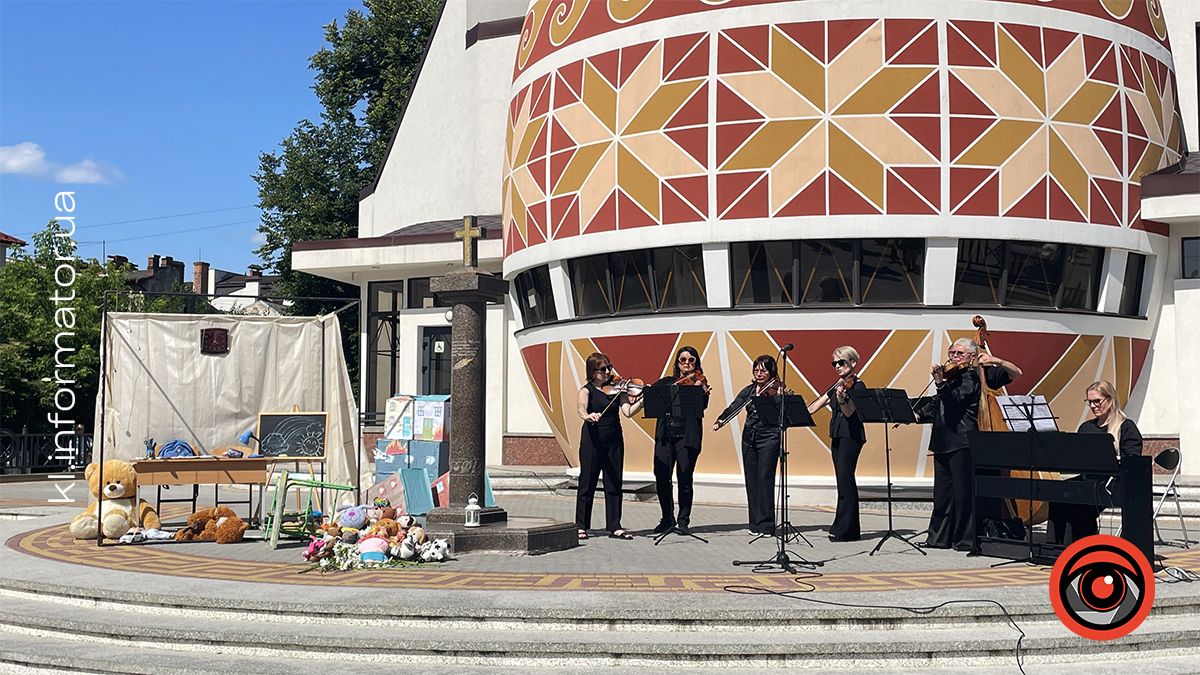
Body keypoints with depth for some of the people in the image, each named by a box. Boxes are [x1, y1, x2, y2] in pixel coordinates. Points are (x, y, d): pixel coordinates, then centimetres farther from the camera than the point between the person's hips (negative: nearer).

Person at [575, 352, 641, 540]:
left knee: (614, 483, 4)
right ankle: (581, 526, 11)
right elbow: (581, 408, -22)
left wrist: (642, 400, -25)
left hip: (614, 441, 3)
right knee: (587, 483, 2)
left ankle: (614, 527, 9)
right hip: (592, 441, -3)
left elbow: (628, 412, -7)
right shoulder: (587, 390, -2)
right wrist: (587, 416, -45)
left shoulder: (617, 389, 6)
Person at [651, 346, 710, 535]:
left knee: (684, 477, -6)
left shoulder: (699, 382, 8)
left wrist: (702, 391, -26)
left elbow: (702, 406, -7)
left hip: (686, 435, -3)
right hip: (665, 434, 3)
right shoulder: (666, 382, 19)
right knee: (661, 476, -2)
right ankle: (667, 518, 14)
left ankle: (683, 520, 7)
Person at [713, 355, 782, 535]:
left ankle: (766, 525, -6)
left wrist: (766, 397, -32)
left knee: (765, 479, -9)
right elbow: (733, 407, 5)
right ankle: (755, 523, 12)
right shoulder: (749, 390, 12)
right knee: (751, 480, 5)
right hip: (749, 437, 6)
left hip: (769, 437, -5)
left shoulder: (776, 391, -4)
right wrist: (720, 421, -10)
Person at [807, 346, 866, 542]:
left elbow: (849, 412, -18)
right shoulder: (837, 385, 16)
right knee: (844, 481, 8)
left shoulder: (857, 386, -8)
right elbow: (818, 404, 17)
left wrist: (841, 399, -36)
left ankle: (843, 529, -14)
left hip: (851, 436, -8)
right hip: (837, 435, 8)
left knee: (844, 478, -13)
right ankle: (851, 528, 12)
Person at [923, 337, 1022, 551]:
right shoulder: (948, 374, 16)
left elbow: (1016, 373, -2)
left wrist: (996, 361, -17)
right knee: (942, 491, 10)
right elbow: (938, 406, 9)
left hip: (963, 440, -6)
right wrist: (939, 381, -5)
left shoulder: (978, 374, 1)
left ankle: (965, 539, 5)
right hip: (942, 441, 6)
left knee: (964, 491, -3)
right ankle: (939, 536, 17)